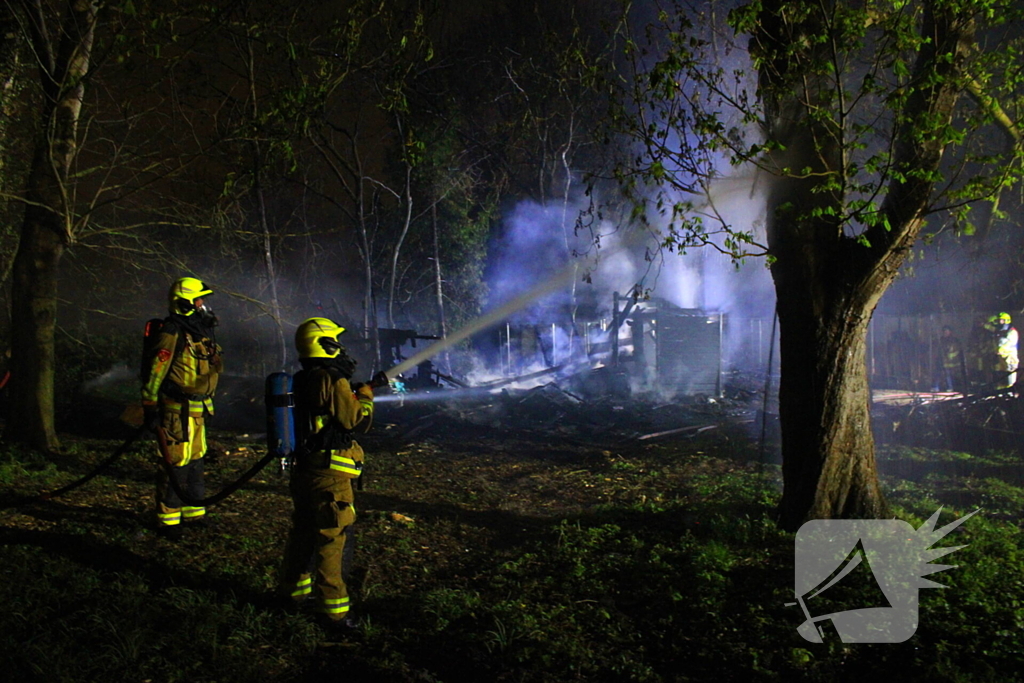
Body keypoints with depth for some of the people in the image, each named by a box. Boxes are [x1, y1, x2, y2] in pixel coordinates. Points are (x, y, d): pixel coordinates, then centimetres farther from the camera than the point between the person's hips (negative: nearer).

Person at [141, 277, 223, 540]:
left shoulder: (200, 332, 13)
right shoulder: (172, 333, -16)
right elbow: (155, 373, -17)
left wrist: (206, 405, 23)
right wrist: (150, 410, -17)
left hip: (196, 410, 9)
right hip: (176, 410, -9)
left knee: (195, 460, 17)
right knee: (174, 462, -4)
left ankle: (194, 511, 30)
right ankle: (167, 520, 6)